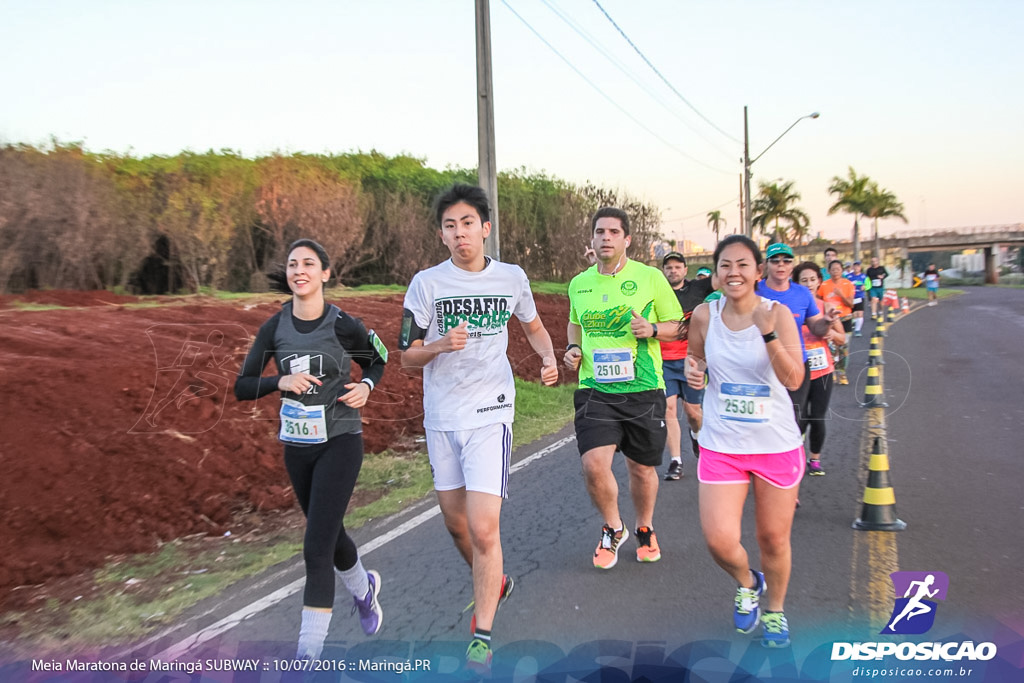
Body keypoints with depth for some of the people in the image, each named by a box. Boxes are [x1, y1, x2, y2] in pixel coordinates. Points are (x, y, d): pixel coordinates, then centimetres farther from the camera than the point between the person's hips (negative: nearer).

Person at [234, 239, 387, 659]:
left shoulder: (344, 326, -10)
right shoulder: (274, 328, -3)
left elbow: (378, 360, 8)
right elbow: (242, 388, -1)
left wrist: (366, 386, -11)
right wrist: (281, 381, -19)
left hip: (340, 442, -4)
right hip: (297, 446, 4)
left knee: (316, 547, -10)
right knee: (330, 534, 21)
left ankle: (309, 651, -1)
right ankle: (363, 588, 51)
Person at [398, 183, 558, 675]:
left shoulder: (512, 278, 2)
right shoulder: (426, 283, -3)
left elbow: (533, 326, 20)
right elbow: (407, 356, 1)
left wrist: (549, 359, 1)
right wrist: (441, 346, -20)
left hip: (490, 414, -2)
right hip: (441, 417, 2)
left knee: (484, 528, -11)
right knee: (456, 522, 15)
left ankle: (482, 634, 6)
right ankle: (494, 582, 44)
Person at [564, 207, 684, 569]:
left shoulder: (650, 277, -2)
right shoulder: (579, 284, 8)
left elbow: (679, 327, 5)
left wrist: (653, 329, -15)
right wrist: (573, 348, 6)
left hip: (643, 390, -1)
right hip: (595, 390, 1)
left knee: (642, 468, 11)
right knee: (593, 464, -15)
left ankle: (645, 528, 40)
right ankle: (613, 528, 14)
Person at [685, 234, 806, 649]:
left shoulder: (777, 314, -10)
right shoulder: (704, 315, -4)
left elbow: (794, 380, -18)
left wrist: (768, 333, -31)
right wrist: (692, 370, -7)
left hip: (777, 444, -1)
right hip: (721, 445, 1)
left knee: (774, 539, 12)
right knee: (719, 540, -8)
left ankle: (775, 610, 41)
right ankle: (746, 583, 28)